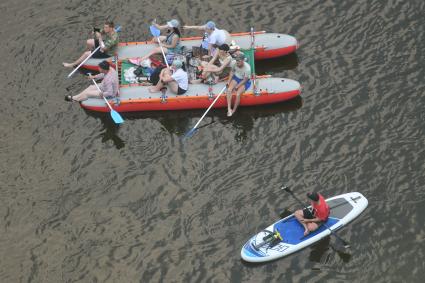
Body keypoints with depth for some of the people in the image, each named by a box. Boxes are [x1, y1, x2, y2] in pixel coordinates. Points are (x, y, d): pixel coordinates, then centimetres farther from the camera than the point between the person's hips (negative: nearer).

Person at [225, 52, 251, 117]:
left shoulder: (247, 68, -31)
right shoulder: (233, 63, -19)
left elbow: (245, 80, -19)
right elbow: (232, 71, 1)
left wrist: (237, 86, -21)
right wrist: (229, 81, -8)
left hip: (244, 82, -4)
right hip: (236, 78, 4)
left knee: (238, 94, -24)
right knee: (229, 90, -22)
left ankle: (234, 110, -4)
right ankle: (229, 109, -20)